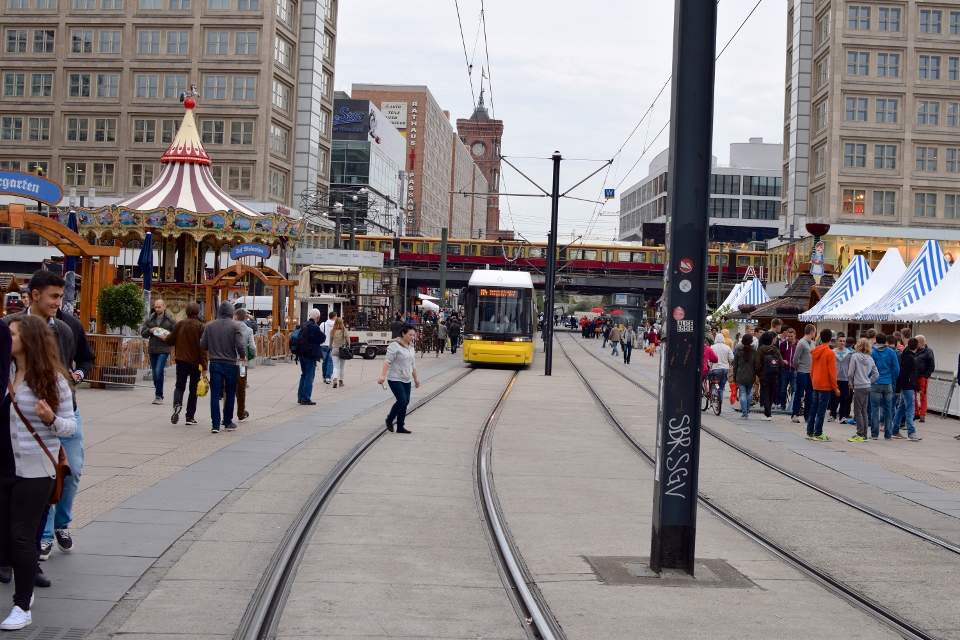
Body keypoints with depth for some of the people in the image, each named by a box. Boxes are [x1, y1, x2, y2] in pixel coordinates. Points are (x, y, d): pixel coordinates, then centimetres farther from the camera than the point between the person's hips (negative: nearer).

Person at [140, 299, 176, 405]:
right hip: (152, 350, 4)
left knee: (159, 371, -17)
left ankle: (159, 396, -9)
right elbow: (143, 333, 10)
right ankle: (158, 396, 19)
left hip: (164, 350, -4)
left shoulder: (170, 320, 1)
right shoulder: (149, 319, 9)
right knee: (155, 374, 9)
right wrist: (150, 330, -10)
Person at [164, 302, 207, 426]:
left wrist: (164, 338, 30)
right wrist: (204, 366, -12)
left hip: (181, 361, 2)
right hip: (195, 363, -1)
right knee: (193, 389, 10)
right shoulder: (201, 327, -9)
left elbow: (170, 340, 6)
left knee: (180, 386, 11)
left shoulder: (180, 324, 0)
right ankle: (190, 417, 10)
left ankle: (177, 404, -20)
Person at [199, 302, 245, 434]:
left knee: (215, 394, 2)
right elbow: (240, 345, -15)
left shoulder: (209, 326, 0)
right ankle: (228, 422, 21)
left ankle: (216, 424, -3)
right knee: (230, 394, 13)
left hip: (215, 364, 1)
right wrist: (242, 355, 4)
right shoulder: (235, 325, -9)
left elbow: (203, 345, 1)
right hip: (230, 364, -1)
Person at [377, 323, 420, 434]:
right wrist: (383, 375, -29)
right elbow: (388, 360, -20)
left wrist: (415, 378, 24)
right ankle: (390, 419, 8)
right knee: (402, 400, -14)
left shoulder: (411, 347, 13)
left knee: (406, 401, 5)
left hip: (407, 379, 8)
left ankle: (400, 426, 11)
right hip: (395, 379, -8)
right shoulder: (395, 345, -12)